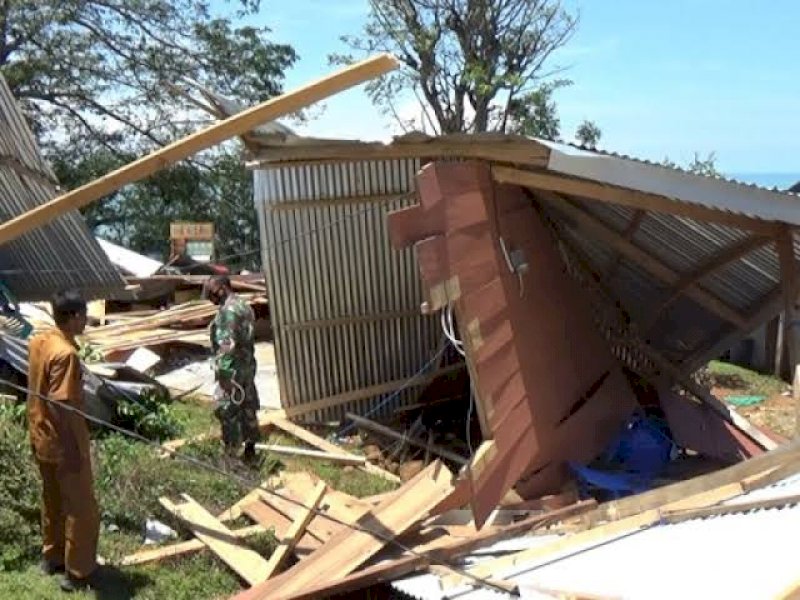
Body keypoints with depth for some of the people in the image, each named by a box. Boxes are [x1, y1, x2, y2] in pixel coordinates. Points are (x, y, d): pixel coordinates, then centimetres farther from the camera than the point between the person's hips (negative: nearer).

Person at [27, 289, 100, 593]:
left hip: (40, 438, 9)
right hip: (62, 443, -9)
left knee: (52, 500, 24)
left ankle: (51, 557, 40)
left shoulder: (37, 341, 0)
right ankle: (78, 573, 17)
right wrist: (74, 452, -20)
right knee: (82, 509, 6)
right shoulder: (66, 354, -27)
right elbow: (60, 407, -26)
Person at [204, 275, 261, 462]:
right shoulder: (244, 305, 14)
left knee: (226, 411, -4)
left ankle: (231, 455, -1)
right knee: (248, 408, 13)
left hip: (233, 368, -10)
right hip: (248, 366, 10)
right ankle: (250, 451, 21)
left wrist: (223, 371, -23)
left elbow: (227, 344, -23)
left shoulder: (228, 309, -16)